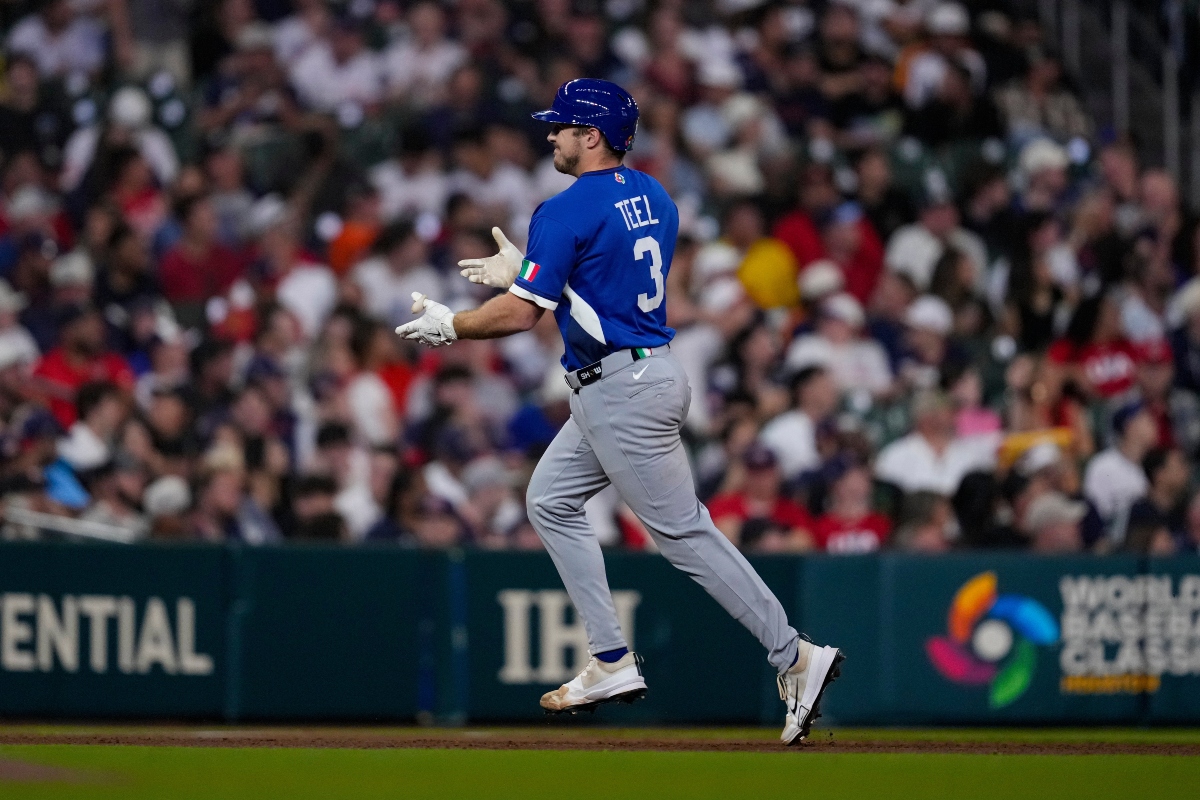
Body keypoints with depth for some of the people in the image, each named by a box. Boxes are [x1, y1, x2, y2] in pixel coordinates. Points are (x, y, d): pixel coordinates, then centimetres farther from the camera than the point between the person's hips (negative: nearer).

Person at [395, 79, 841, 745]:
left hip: (622, 390, -10)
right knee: (551, 501, 17)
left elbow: (521, 313, -19)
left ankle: (794, 657, -8)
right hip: (624, 384, 10)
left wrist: (449, 325, -2)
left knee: (684, 532, -7)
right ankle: (613, 663, 14)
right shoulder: (653, 198, 12)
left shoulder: (566, 212, -16)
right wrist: (521, 272, 26)